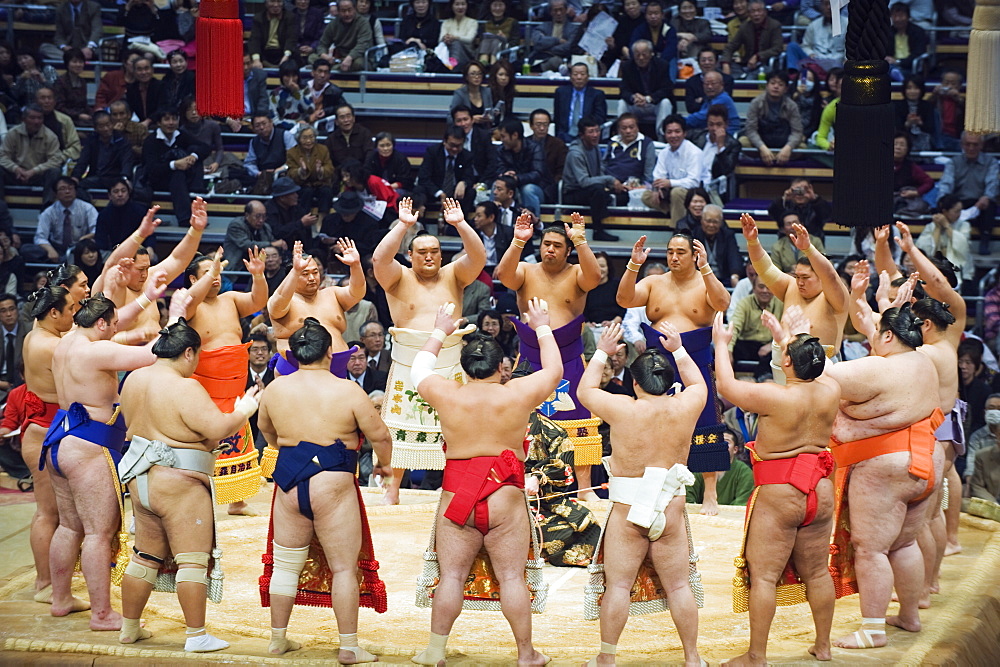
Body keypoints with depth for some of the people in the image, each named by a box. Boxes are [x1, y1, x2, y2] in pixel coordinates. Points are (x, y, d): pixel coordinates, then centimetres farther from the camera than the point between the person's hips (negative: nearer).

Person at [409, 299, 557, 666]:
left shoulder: (447, 395, -2)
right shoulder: (517, 395, -5)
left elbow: (419, 369, 19)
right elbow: (554, 370, 14)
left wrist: (439, 332, 33)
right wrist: (542, 328, 27)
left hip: (456, 498, 1)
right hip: (506, 500, -1)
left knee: (451, 576, 6)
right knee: (511, 577, 3)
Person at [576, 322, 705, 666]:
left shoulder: (622, 409, -13)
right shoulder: (684, 408, -6)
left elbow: (585, 390, 6)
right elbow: (698, 384, 18)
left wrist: (602, 353, 14)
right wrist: (679, 350, 23)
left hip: (627, 512, -2)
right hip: (671, 513, 2)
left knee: (618, 585, 5)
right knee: (679, 586, 10)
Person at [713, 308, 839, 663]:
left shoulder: (775, 397, -19)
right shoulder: (831, 391, -4)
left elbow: (726, 385, -6)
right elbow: (814, 371, 20)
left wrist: (721, 343, 9)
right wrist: (781, 336, 29)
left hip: (778, 496, -6)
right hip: (820, 493, 6)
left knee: (763, 576, 0)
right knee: (816, 572, 17)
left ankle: (757, 655, 1)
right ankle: (823, 645, 25)